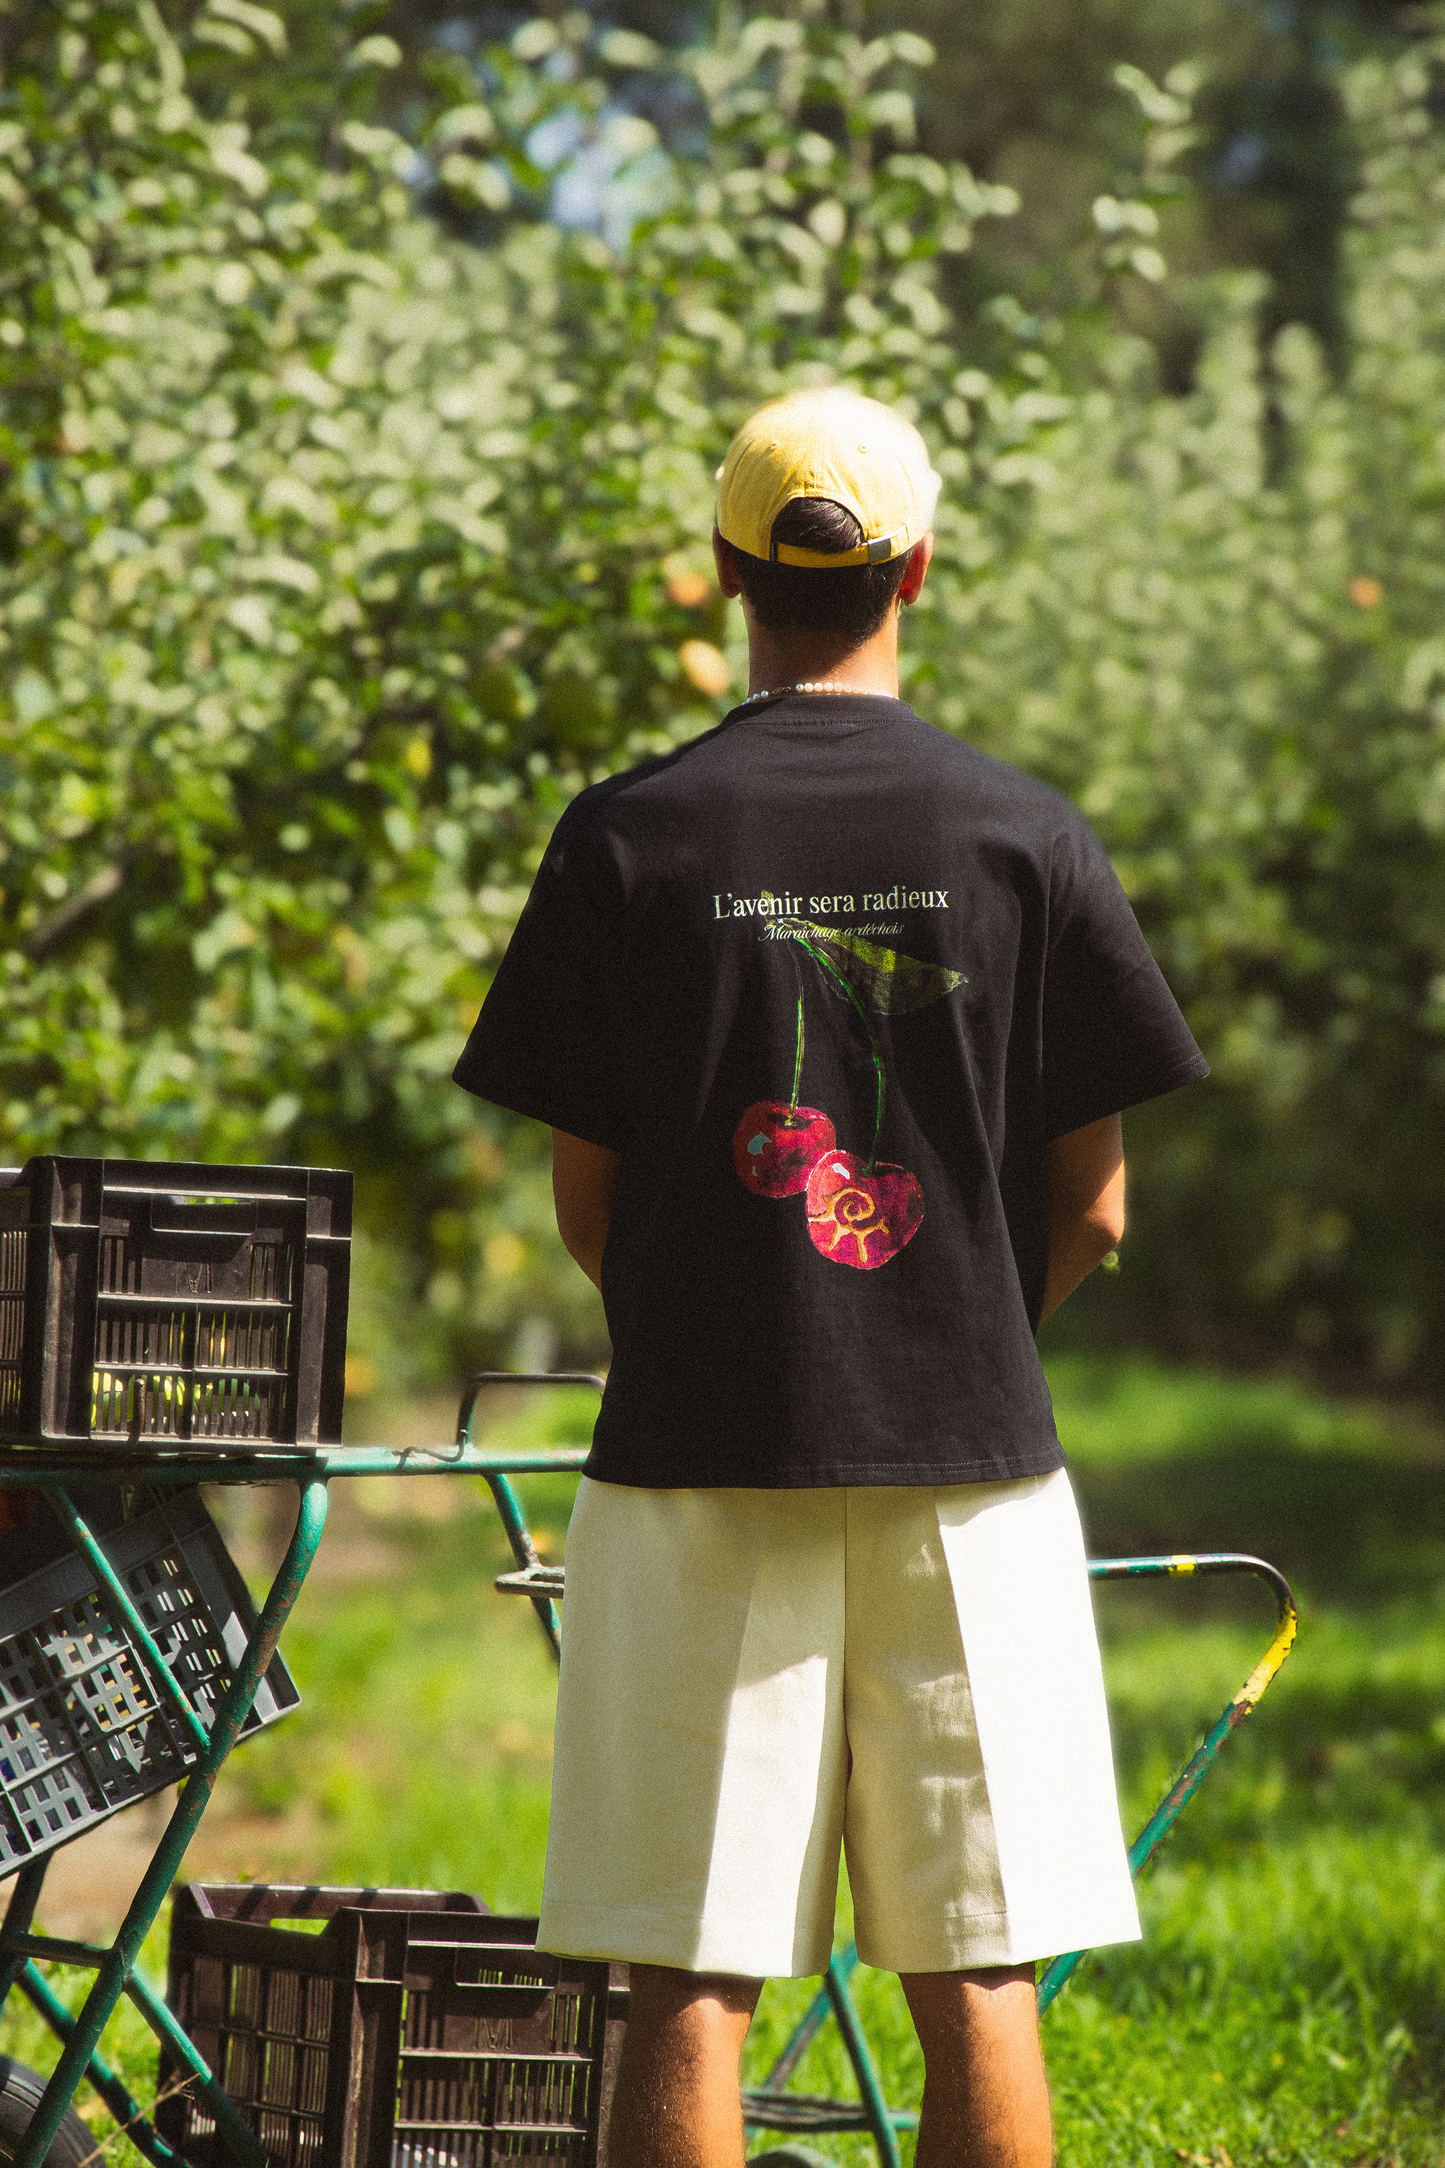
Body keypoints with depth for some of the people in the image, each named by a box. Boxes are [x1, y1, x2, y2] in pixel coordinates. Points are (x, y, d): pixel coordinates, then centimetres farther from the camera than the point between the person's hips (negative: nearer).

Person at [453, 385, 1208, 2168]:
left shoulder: (628, 835, -2)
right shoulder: (1026, 837, 0)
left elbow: (584, 1209, 1)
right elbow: (1092, 1212, 2)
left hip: (698, 1448, 0)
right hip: (965, 1466, 1)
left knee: (687, 1982, 2)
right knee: (976, 1987, 5)